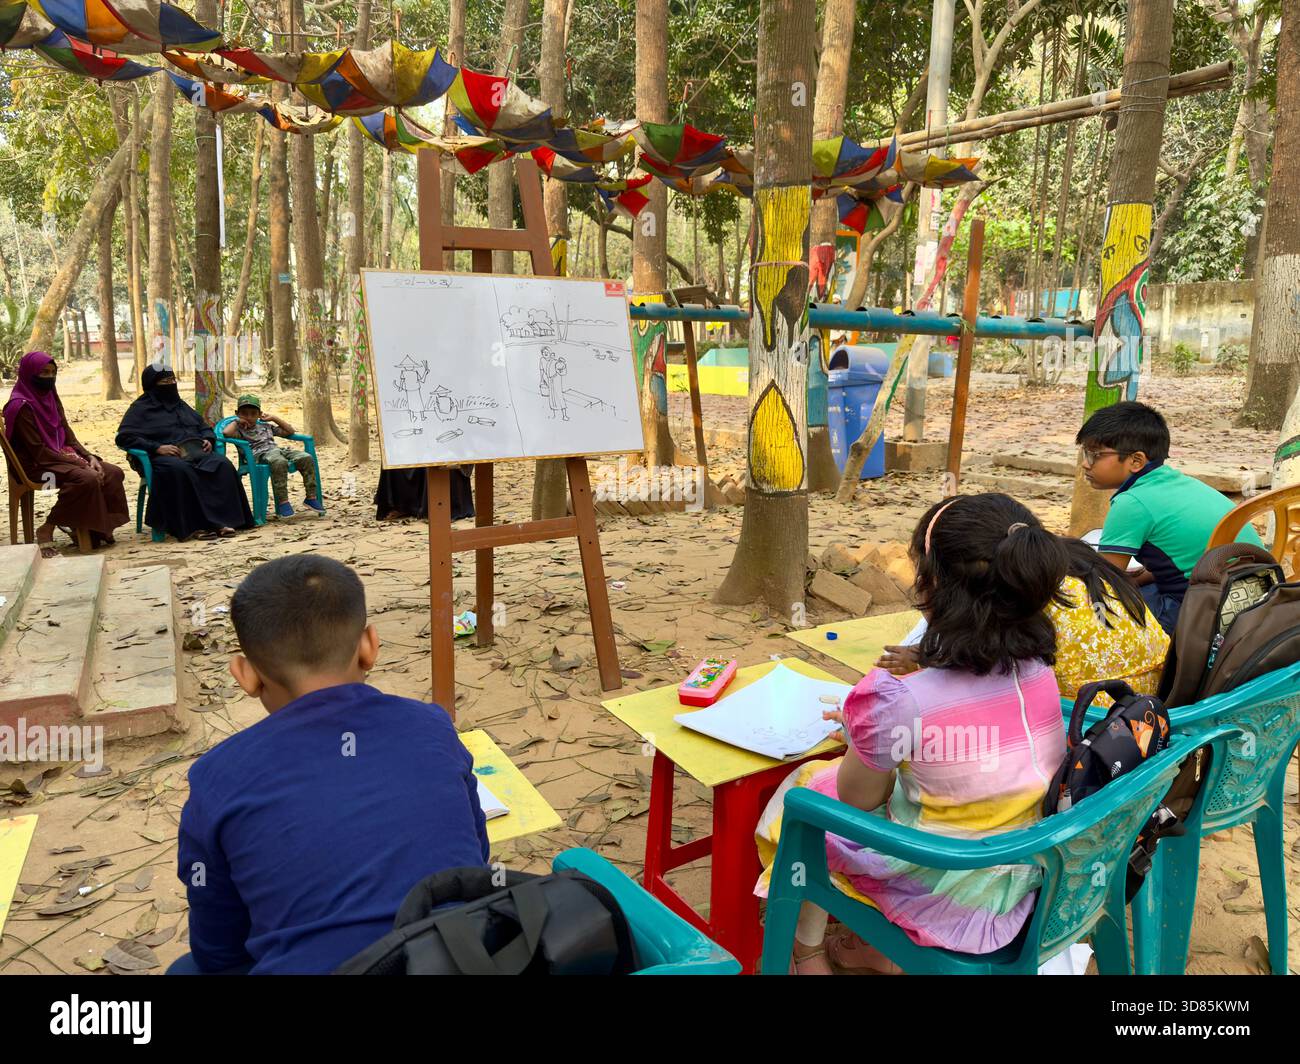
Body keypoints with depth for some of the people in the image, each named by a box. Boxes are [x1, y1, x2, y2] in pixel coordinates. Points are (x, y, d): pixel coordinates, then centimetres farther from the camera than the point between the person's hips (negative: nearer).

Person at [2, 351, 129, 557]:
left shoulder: (51, 397, 11)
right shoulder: (21, 406, -14)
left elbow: (68, 434, 11)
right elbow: (38, 451, -18)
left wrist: (89, 457, -6)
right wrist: (80, 464, -21)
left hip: (62, 456, 8)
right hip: (37, 465, -8)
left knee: (114, 473, -9)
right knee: (87, 478, -32)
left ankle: (99, 530, -4)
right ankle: (47, 530, -20)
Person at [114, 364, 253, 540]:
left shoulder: (181, 405, 28)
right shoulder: (140, 408, 10)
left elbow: (204, 426, 34)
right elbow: (124, 438, -2)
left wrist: (208, 439, 9)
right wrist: (157, 447, -15)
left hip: (197, 452, 5)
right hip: (165, 456, -5)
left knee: (222, 465, -26)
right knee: (180, 470, -40)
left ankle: (220, 520, -32)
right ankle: (194, 525, -38)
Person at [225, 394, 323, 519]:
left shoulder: (266, 426, 32)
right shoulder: (240, 429, 16)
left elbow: (290, 431, 33)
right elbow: (226, 433, -8)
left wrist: (274, 418, 28)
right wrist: (236, 422, 9)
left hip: (277, 449, 6)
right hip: (259, 453, -6)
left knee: (306, 458, -21)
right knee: (279, 462, -43)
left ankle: (311, 497, -19)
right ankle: (282, 501, -42)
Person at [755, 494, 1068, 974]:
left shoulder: (901, 703, -32)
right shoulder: (1038, 671, -11)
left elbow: (856, 799, -14)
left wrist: (863, 732, 3)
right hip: (1025, 878, 6)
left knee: (806, 788, 16)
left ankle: (808, 956, 36)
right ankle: (886, 951, 35)